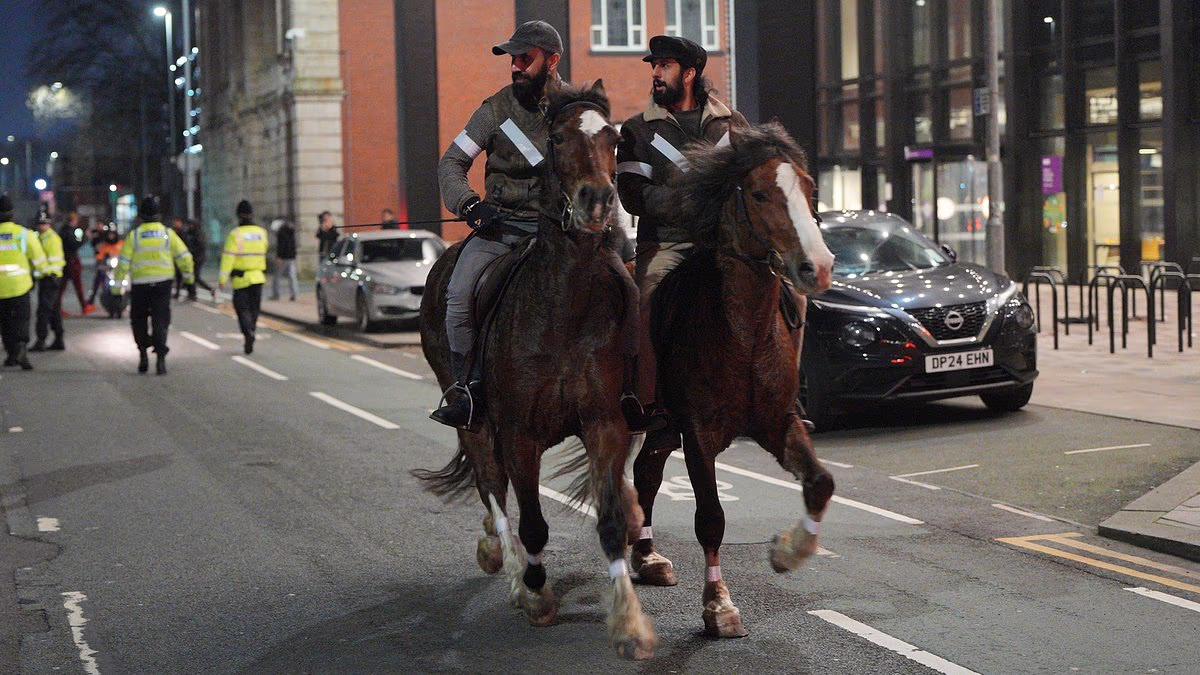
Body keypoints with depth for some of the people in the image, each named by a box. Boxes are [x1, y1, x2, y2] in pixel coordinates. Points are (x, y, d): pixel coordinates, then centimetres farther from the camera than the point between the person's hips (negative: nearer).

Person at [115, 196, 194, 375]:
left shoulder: (134, 235, -3)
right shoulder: (167, 233, -1)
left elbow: (123, 262, -4)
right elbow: (184, 256, 1)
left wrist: (118, 284, 2)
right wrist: (188, 275, 16)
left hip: (139, 284, 0)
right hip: (163, 282, 0)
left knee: (138, 320, 16)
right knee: (160, 321, 2)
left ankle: (143, 355, 9)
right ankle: (160, 357, -10)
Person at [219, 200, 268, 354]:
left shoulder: (235, 234, -11)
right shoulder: (261, 232, 4)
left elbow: (228, 257, -13)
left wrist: (223, 278, -11)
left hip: (241, 278, -4)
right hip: (258, 277, 4)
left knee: (241, 307, 2)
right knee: (254, 308, 12)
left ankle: (248, 331, -22)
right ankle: (249, 341, 15)